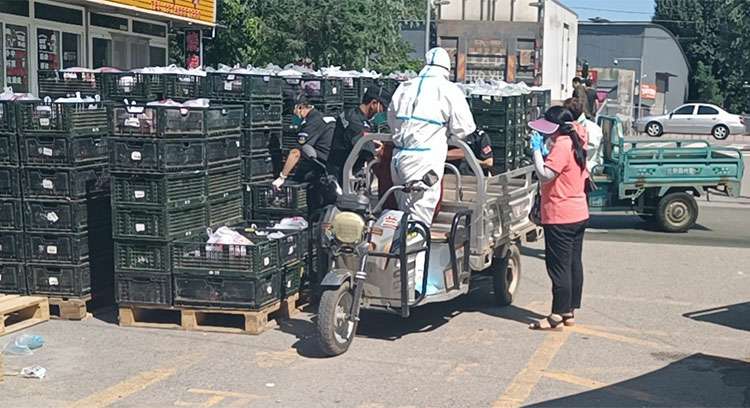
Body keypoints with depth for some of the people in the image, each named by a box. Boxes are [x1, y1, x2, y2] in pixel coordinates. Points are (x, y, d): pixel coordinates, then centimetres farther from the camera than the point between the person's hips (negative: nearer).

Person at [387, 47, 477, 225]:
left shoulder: (404, 87, 13)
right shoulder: (449, 90, -4)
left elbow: (391, 120, 22)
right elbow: (464, 128, -2)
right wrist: (445, 131, 16)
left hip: (399, 157, 6)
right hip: (425, 160, -6)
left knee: (404, 214, 15)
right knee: (420, 218, -4)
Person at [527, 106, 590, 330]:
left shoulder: (561, 146, -18)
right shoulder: (575, 143, 14)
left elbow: (545, 175, -23)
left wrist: (537, 149, -15)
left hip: (560, 218, -10)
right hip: (579, 213, 10)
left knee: (559, 267, -6)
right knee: (574, 264, 12)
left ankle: (557, 317, -3)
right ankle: (569, 312, 20)